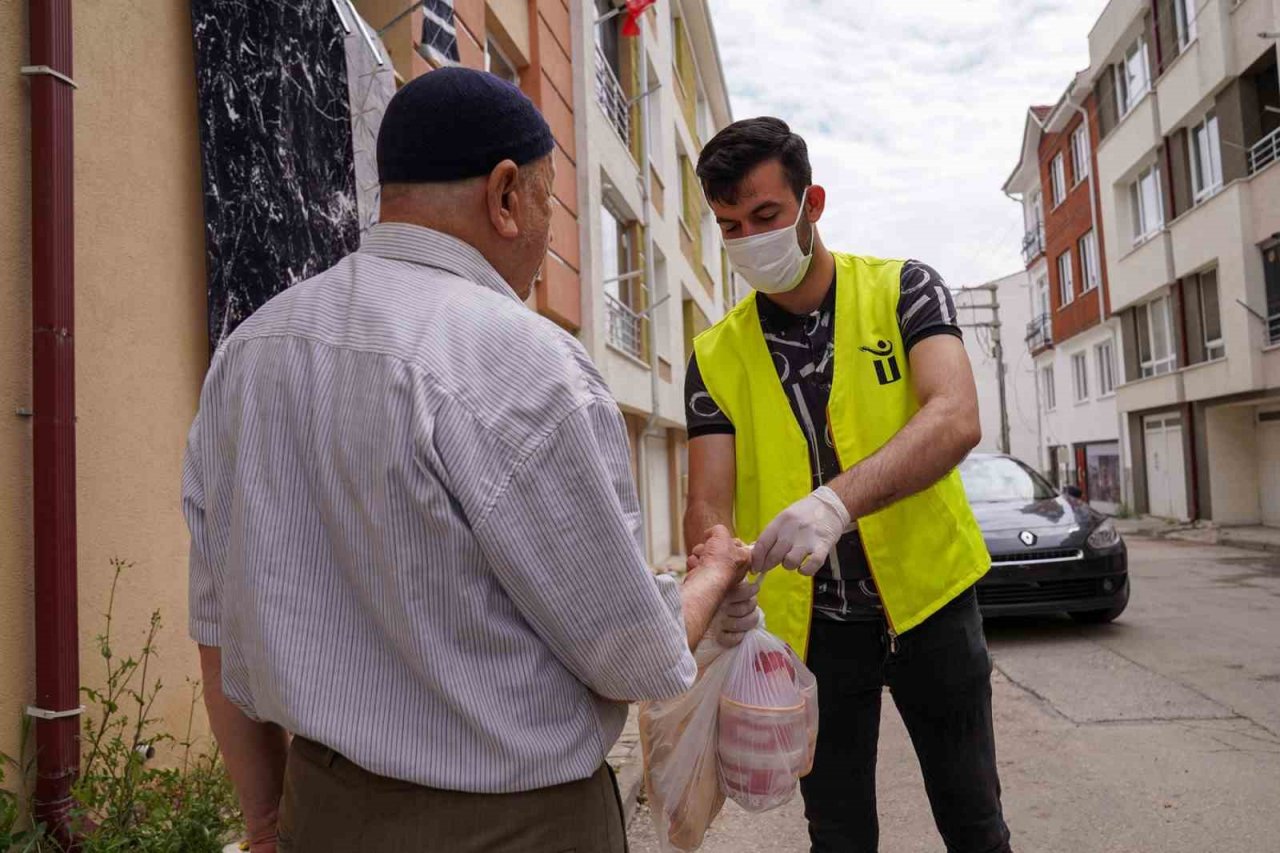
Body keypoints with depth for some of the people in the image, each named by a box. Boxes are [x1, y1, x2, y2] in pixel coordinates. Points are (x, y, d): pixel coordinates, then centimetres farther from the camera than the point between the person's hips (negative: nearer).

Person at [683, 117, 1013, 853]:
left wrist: (837, 500, -41)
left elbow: (956, 419, -24)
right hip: (811, 624, 1)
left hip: (928, 599, -1)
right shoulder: (716, 356, -4)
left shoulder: (903, 290, -8)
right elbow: (709, 506, -8)